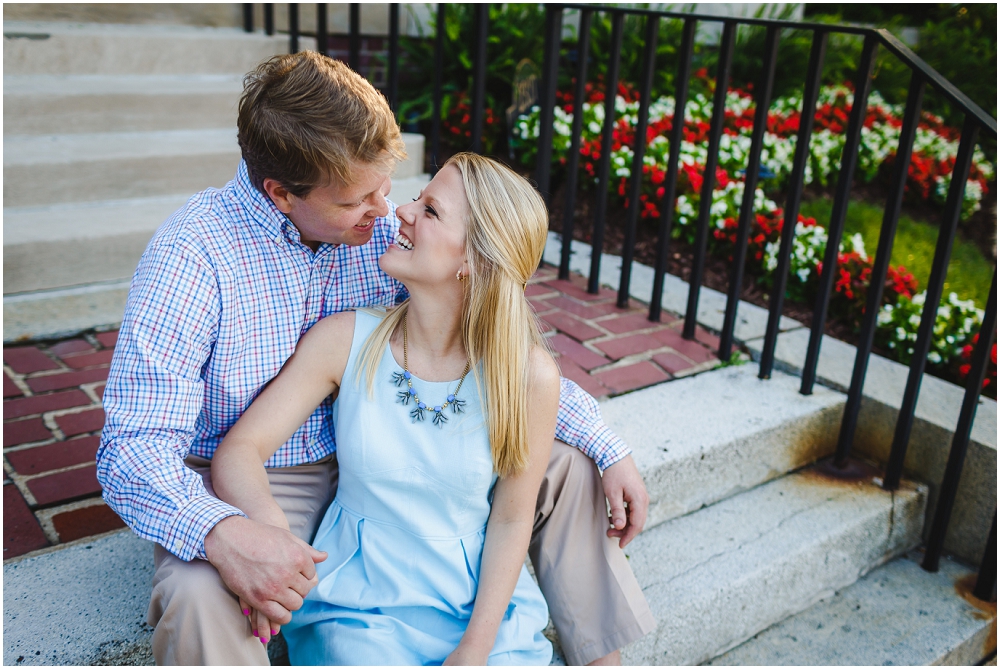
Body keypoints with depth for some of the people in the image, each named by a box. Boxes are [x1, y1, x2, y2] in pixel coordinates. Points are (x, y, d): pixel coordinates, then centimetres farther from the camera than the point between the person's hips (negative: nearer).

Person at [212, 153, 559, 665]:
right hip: (359, 602, -1)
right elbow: (239, 449, -11)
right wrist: (265, 519, -33)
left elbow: (511, 520, -5)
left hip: (482, 600, 1)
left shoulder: (529, 375, -13)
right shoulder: (346, 341, -10)